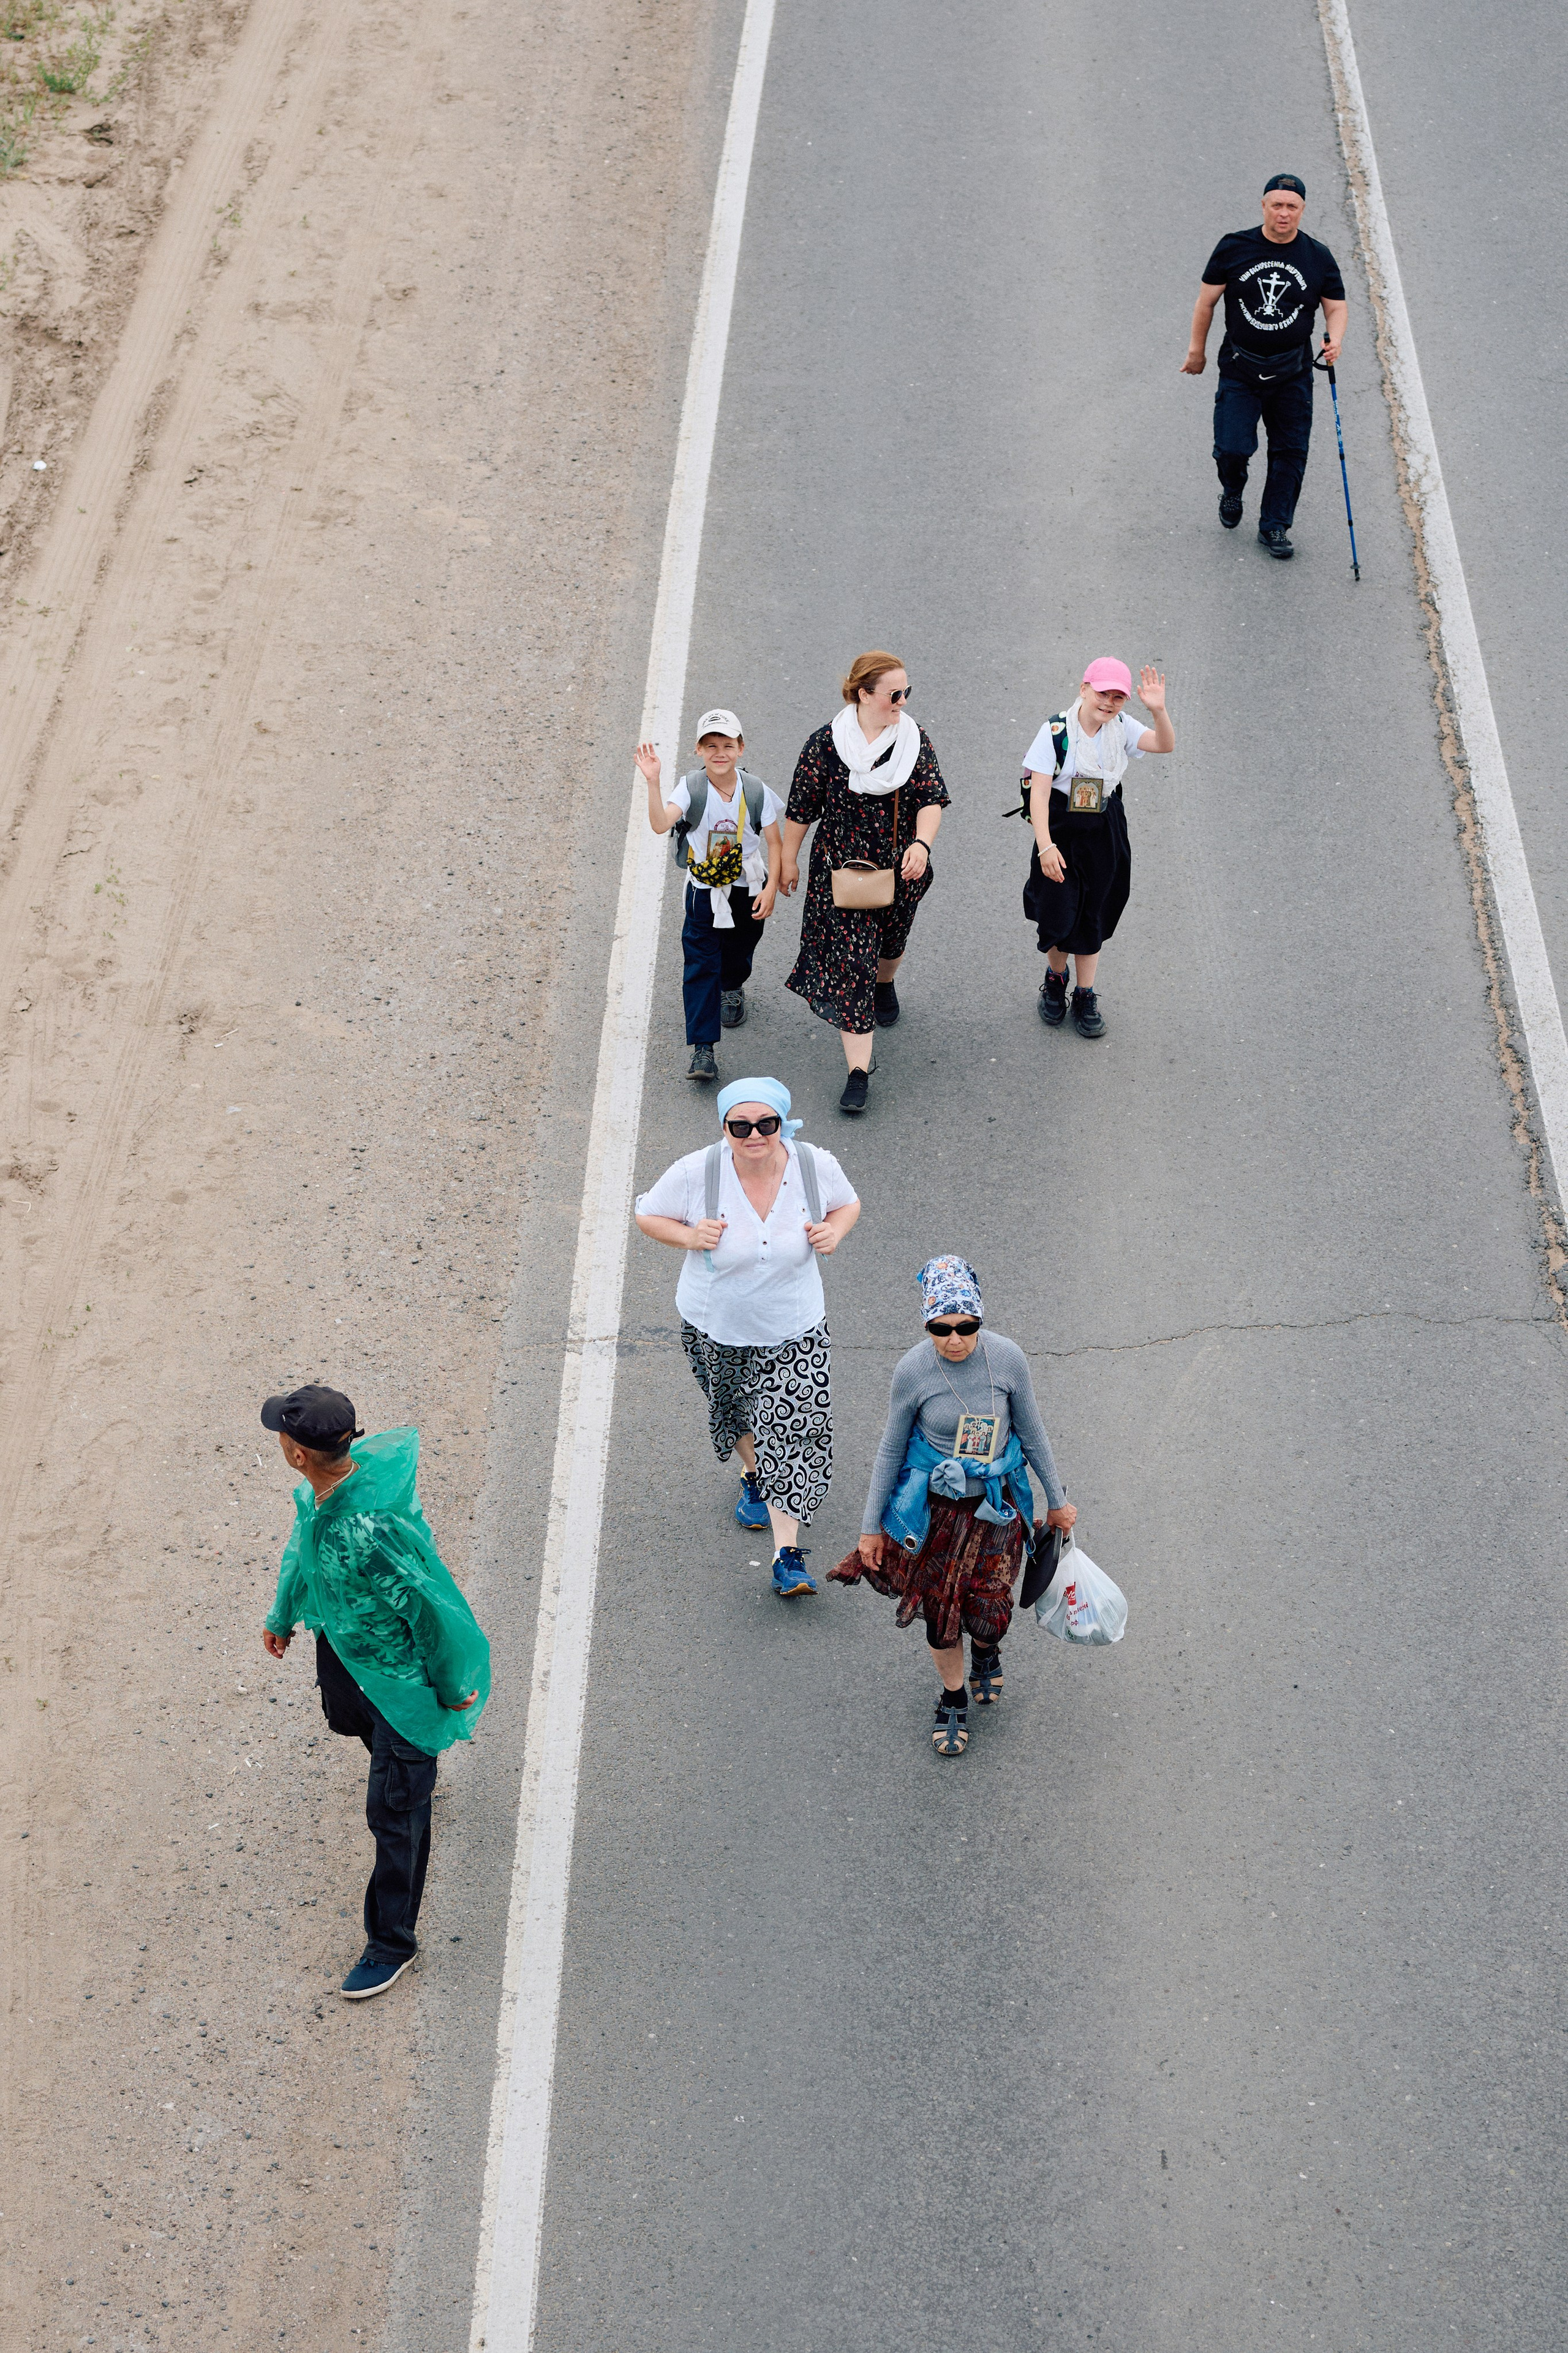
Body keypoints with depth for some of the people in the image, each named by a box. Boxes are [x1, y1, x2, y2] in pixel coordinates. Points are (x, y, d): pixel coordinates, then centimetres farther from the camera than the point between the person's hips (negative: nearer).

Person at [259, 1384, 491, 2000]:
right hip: (343, 1643, 9)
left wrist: (453, 1688, -16)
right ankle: (412, 1770, 71)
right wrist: (283, 1616, 22)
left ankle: (392, 1942, 23)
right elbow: (304, 1544, 7)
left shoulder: (372, 1533, -44)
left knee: (394, 1811, 4)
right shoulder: (320, 1492, -17)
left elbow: (431, 1609, -31)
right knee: (347, 1717, 37)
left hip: (401, 1669, -9)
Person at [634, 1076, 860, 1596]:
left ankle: (788, 1555, -2)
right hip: (715, 1326, 1)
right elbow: (648, 1214, -5)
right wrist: (690, 1236, -24)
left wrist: (835, 1231, -17)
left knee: (792, 1432, -9)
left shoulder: (816, 1167, -16)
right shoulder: (696, 1173, -21)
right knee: (736, 1410, 24)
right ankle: (754, 1478, 58)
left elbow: (847, 1204, 6)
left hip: (793, 1329, -1)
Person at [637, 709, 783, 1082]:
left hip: (748, 889, 2)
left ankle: (733, 989, 58)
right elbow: (661, 824, -33)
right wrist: (653, 782, -45)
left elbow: (775, 843, -4)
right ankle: (702, 1049, -7)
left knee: (738, 953, 20)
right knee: (701, 965, -8)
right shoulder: (692, 788, -17)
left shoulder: (756, 792, -12)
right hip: (704, 891, -2)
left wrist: (771, 888, -11)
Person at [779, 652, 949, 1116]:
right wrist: (789, 860, 5)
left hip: (901, 869, 3)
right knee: (850, 962, -6)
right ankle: (858, 1071, -4)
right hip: (843, 870, -3)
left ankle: (885, 984, 63)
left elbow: (931, 799, -10)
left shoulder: (914, 739, -4)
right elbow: (801, 808, -3)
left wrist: (921, 843, -28)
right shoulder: (826, 744, -13)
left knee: (891, 940, 25)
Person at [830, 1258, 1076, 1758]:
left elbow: (1032, 1434, -2)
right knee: (940, 1612, 8)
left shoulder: (1007, 1359, -17)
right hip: (933, 1509, -1)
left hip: (994, 1504, 1)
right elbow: (891, 1450, -5)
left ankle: (986, 1648, 44)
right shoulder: (913, 1370, -19)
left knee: (986, 1613, 4)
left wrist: (1057, 1501, 9)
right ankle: (953, 1699, 38)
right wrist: (871, 1526, 1)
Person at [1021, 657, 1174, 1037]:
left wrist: (1158, 710, -37)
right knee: (1057, 917, 1)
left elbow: (1165, 745, -18)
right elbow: (1039, 792, -18)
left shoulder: (1122, 728, -4)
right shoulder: (1057, 731, -15)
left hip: (1105, 835, 3)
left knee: (1092, 919, 11)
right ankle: (1056, 977, 32)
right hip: (1061, 833, -3)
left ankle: (1086, 996, 26)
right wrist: (1045, 846, -25)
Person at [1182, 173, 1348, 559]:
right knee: (1232, 447, -9)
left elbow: (1337, 306, 7)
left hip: (1292, 372, 2)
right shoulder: (1234, 248, -3)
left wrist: (1334, 338, -13)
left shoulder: (1318, 257, 0)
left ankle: (1274, 526, 17)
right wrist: (1197, 349, 8)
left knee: (1291, 452, 2)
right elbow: (1207, 299, 5)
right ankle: (1232, 491, 26)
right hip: (1240, 368, -1)